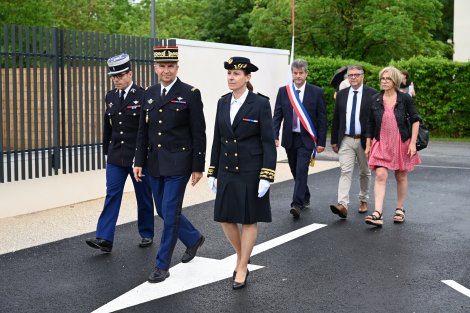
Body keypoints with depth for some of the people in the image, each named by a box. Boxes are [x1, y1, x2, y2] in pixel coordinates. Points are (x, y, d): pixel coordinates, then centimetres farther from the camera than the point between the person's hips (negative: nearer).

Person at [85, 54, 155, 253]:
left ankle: (146, 234, 25)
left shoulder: (143, 96, -10)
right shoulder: (110, 97, 8)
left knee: (143, 197, 9)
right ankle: (104, 239, -6)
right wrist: (107, 152, 15)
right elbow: (107, 126, 15)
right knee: (112, 195, -3)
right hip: (116, 156, 4)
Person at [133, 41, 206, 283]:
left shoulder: (190, 94, -6)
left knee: (170, 213, -4)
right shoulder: (149, 94, 10)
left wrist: (198, 167, -9)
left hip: (178, 164, -6)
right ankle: (194, 239, 39)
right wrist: (139, 161, 7)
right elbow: (143, 131, 13)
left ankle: (162, 265, 6)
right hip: (154, 164, 6)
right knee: (164, 211, 14)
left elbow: (199, 133, -7)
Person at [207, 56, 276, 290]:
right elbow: (217, 140, 10)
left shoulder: (260, 103, -9)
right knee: (225, 218, 8)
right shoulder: (223, 102, 6)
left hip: (250, 172, -5)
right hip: (227, 171, 5)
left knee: (249, 220, 5)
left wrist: (266, 177, -15)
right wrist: (213, 172, 9)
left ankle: (242, 268, 18)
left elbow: (268, 142, -9)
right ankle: (241, 255, 33)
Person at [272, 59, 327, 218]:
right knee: (296, 172, 14)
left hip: (306, 139, -4)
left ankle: (297, 204, -15)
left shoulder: (316, 92, -2)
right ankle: (305, 198, 33)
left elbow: (322, 118, -1)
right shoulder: (283, 91, 4)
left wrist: (321, 141, -5)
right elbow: (277, 115, 2)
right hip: (289, 138, 4)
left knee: (301, 171, -14)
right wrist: (275, 136, -11)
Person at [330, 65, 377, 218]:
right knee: (345, 171, -10)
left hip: (365, 140, -1)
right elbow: (336, 119, 10)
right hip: (346, 140, 1)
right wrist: (334, 140, 8)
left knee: (364, 173, 13)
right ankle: (343, 205, -19)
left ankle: (363, 200, 30)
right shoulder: (341, 94, 7)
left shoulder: (372, 94, -3)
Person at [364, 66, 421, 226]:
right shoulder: (375, 100, 2)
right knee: (380, 176, -12)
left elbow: (415, 120, -1)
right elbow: (370, 124, 9)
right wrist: (368, 145, 9)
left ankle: (400, 209, 27)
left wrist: (413, 143, -8)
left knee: (401, 177, 10)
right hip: (381, 143, 1)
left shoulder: (405, 98, -5)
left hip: (402, 144, -1)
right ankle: (377, 214, -18)